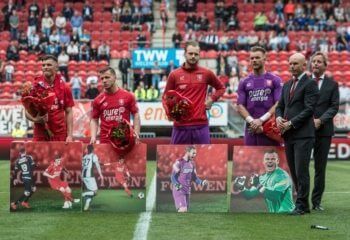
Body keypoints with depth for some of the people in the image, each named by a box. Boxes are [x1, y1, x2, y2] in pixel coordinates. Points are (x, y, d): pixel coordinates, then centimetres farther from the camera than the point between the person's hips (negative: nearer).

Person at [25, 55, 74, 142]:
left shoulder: (64, 87, 5)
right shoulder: (35, 86, 2)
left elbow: (69, 112, 7)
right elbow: (27, 112, 5)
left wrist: (70, 135, -1)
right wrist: (36, 119, -17)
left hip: (60, 135, 1)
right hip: (40, 136, -1)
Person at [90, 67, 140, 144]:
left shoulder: (128, 96, 2)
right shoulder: (98, 100, 5)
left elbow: (136, 115, 5)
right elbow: (94, 120, 10)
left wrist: (136, 133, -7)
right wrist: (93, 137, -5)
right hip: (105, 141, 1)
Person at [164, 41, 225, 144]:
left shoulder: (206, 73, 6)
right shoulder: (174, 74, 5)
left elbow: (221, 88, 20)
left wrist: (212, 99, 4)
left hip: (201, 125, 0)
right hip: (180, 126, 0)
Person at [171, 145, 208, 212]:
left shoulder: (192, 163, 11)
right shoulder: (179, 162, -11)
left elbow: (194, 177, 16)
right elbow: (173, 177, -13)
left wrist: (202, 182, -3)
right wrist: (177, 185, -31)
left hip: (187, 191, 7)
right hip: (179, 190, -7)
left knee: (185, 211, 5)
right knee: (183, 209, -20)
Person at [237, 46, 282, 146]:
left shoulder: (275, 80, 5)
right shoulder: (244, 82, 12)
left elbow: (279, 104, -3)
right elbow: (240, 106, 6)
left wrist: (262, 120, -13)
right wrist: (252, 121, -11)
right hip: (251, 129, 2)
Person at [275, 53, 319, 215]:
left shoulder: (310, 84, -5)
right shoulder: (287, 85, 19)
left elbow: (309, 109, -13)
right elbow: (280, 106, 21)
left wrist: (290, 123, -15)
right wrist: (278, 117, -1)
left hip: (303, 134, -7)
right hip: (288, 135, 7)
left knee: (301, 171, -7)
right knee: (294, 171, 8)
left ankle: (301, 205, -2)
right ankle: (303, 203, 14)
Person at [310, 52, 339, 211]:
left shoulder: (332, 84, 7)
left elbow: (334, 107, 1)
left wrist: (320, 120, -12)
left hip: (323, 130, 0)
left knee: (320, 168, 3)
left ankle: (316, 201, 9)